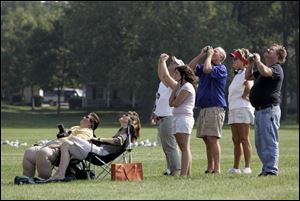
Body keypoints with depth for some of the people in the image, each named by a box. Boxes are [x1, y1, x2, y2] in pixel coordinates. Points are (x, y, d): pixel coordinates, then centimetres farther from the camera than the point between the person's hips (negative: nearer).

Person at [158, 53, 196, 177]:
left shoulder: (187, 86, -8)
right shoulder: (178, 85, 19)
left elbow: (174, 103, -12)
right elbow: (164, 76, 23)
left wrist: (174, 90, 2)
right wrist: (161, 62, 17)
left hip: (184, 117, -10)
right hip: (177, 118, 10)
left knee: (184, 147, -14)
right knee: (184, 148, 7)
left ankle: (184, 174, -21)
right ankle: (188, 173, 7)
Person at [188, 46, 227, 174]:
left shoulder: (221, 68, -4)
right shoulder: (206, 66, 21)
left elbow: (207, 69, -20)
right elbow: (190, 67, 14)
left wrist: (209, 55, -5)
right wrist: (202, 55, 10)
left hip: (215, 108, -8)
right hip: (203, 108, 8)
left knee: (213, 138, -13)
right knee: (206, 140, 8)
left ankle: (217, 169, -13)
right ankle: (210, 168, 13)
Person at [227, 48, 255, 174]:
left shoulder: (245, 73, -9)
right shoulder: (237, 75, 20)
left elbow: (248, 87, -24)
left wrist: (244, 96, -13)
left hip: (243, 108, -10)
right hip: (233, 109, 10)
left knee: (244, 139, -11)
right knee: (236, 140, 10)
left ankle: (247, 167, -12)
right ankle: (236, 167, 14)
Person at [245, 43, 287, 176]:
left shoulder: (276, 69, -8)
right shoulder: (263, 68, 21)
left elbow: (265, 72, -30)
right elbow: (248, 76, 28)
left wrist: (257, 60, -13)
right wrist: (251, 63, 14)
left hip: (269, 109, -10)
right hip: (259, 110, 10)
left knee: (269, 142, -11)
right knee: (260, 144, 13)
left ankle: (271, 170, -12)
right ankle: (266, 169, 19)